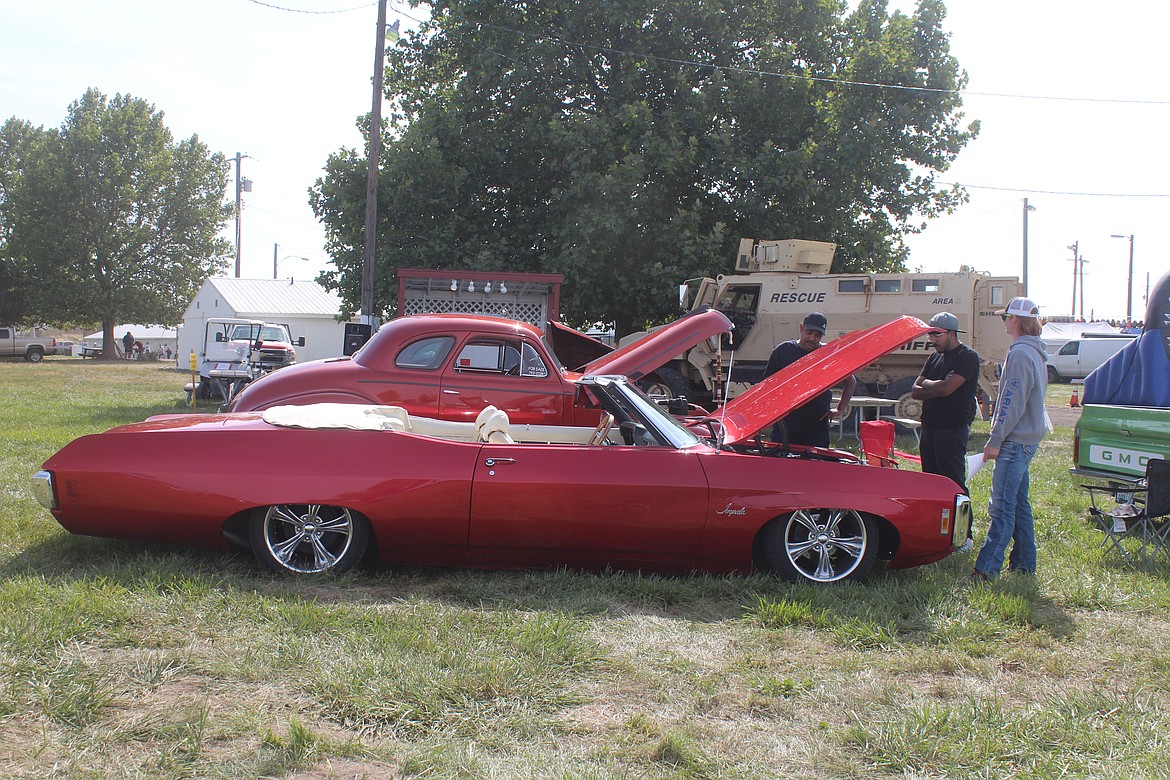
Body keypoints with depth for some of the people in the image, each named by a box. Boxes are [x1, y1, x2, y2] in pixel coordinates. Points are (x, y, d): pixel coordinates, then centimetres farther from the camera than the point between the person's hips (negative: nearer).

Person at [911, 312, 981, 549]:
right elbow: (915, 392, 11)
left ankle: (964, 537, 0)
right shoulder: (935, 357, 17)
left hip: (952, 431, -8)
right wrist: (936, 389, -7)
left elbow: (945, 388, -20)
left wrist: (927, 384, -1)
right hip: (929, 429, 8)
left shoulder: (967, 357, -8)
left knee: (954, 485, -6)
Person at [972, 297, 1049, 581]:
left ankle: (987, 568, -13)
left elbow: (1013, 402, -20)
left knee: (1002, 506, -12)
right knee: (1019, 503, 15)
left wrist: (996, 439, -16)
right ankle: (1023, 563, 21)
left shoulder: (1020, 353, -16)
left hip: (1015, 440, -10)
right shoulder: (1034, 352, 17)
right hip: (1027, 438, 10)